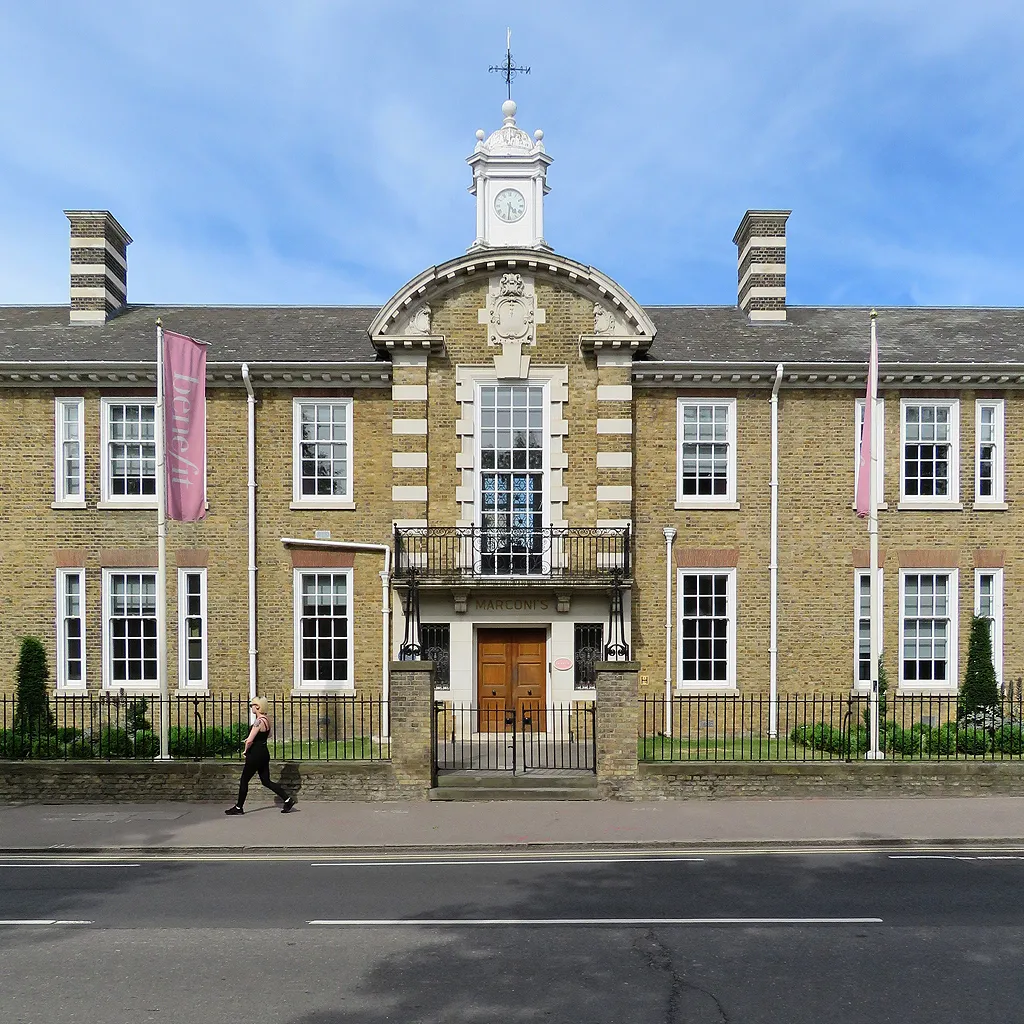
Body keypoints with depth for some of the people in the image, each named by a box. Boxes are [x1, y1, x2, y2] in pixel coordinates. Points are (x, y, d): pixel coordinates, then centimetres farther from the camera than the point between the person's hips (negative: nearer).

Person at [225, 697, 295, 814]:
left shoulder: (259, 721, -21)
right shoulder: (267, 719, 7)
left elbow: (249, 741, -25)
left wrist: (246, 751, -7)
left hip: (255, 755, -9)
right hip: (264, 753, 9)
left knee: (244, 780, 8)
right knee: (266, 781, 12)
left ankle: (238, 808, 20)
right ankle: (288, 800, 6)